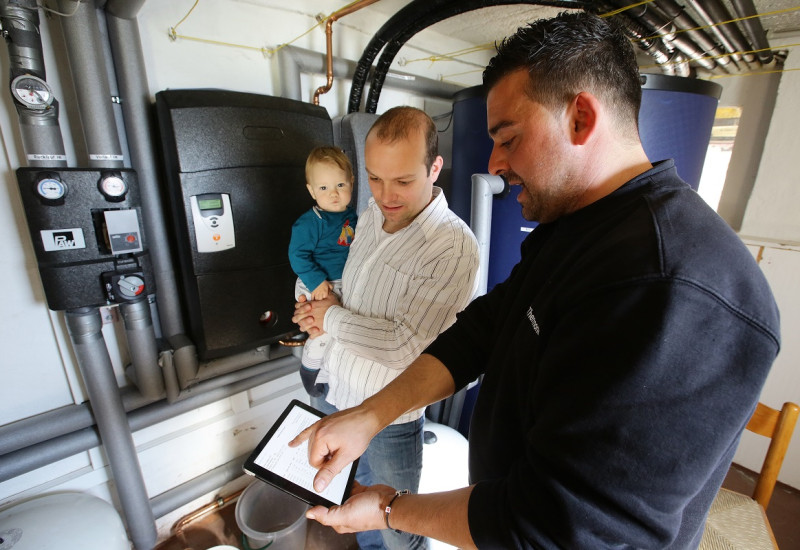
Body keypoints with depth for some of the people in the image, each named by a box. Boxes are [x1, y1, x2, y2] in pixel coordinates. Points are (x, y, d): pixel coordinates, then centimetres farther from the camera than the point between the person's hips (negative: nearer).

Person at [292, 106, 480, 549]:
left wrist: (332, 318, -15)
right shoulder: (371, 214, -2)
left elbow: (404, 346, -27)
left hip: (389, 417, -6)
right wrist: (321, 310, -7)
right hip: (333, 390, 7)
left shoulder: (454, 248, -25)